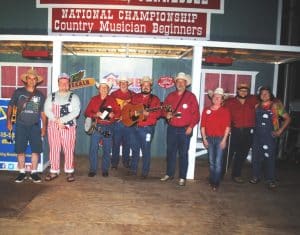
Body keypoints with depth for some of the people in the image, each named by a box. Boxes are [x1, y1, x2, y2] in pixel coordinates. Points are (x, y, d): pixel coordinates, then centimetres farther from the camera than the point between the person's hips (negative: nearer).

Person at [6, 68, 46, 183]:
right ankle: (22, 172, 17)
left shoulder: (40, 95, 6)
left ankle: (34, 173, 12)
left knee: (36, 150, 0)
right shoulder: (18, 92, 3)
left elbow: (42, 112, 10)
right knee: (20, 150, 3)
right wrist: (9, 120, 0)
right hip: (21, 125, 0)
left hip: (35, 126, 1)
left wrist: (44, 126, 5)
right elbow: (10, 106, 9)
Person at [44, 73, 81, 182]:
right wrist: (56, 120, -13)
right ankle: (54, 171, 16)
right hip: (53, 126, 2)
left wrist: (62, 120, -16)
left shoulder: (74, 97, 4)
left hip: (69, 127, -2)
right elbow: (47, 110, 3)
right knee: (54, 149, 6)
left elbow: (76, 112, -8)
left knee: (69, 150, 0)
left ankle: (69, 172, 10)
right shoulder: (51, 96, 13)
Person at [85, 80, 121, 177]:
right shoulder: (94, 99, 8)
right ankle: (93, 170, 8)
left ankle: (105, 170, 15)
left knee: (107, 150, 4)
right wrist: (95, 115, -14)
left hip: (108, 127, 0)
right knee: (93, 149, -3)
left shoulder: (112, 99, 7)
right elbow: (87, 112, 4)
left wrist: (113, 115, -17)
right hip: (97, 127, 0)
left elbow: (118, 112, 4)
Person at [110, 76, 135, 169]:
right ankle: (114, 163, 12)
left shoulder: (133, 95, 9)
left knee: (127, 143, 8)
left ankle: (126, 161, 22)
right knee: (116, 143, 2)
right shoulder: (114, 94, 4)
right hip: (117, 122, -2)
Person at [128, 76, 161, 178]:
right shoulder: (135, 97, 11)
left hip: (147, 128, -4)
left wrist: (147, 113, -26)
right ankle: (133, 169, 26)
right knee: (135, 149, 13)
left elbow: (158, 113, -10)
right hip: (135, 127, 4)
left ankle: (145, 172, 11)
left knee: (146, 150, 0)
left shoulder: (155, 99, -2)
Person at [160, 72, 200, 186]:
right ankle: (169, 174, 25)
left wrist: (191, 126, -11)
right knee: (170, 152, 11)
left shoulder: (191, 96, -1)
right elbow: (164, 109, 15)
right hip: (171, 128, 4)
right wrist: (166, 114, -7)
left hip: (185, 130, -4)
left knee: (183, 154, 0)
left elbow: (196, 113, -4)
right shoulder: (170, 96, 10)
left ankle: (182, 178, 10)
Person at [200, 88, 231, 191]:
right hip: (209, 138, 2)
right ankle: (212, 181, 22)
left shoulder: (225, 111, 2)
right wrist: (204, 138, 1)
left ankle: (216, 183, 5)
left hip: (220, 139, -2)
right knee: (211, 162, 10)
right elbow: (203, 125, 6)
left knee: (218, 162, -3)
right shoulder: (206, 110, 6)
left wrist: (224, 140, -8)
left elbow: (227, 126, -2)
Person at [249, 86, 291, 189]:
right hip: (257, 135, 4)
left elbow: (287, 118, -1)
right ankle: (255, 176, 24)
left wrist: (280, 131, -6)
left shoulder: (276, 105, -2)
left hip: (270, 136, -3)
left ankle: (270, 179, 14)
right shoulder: (257, 106, 8)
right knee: (256, 156, 9)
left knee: (270, 157, 1)